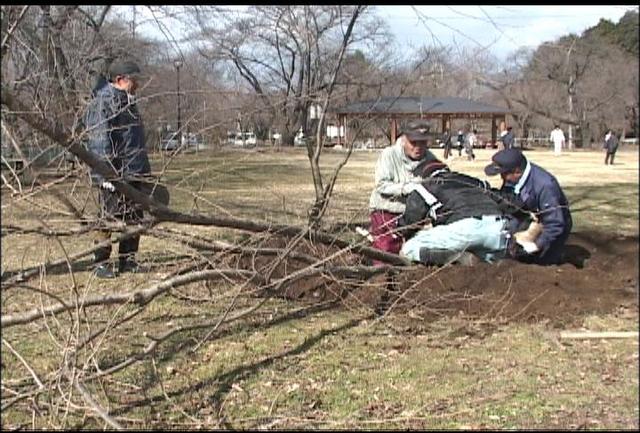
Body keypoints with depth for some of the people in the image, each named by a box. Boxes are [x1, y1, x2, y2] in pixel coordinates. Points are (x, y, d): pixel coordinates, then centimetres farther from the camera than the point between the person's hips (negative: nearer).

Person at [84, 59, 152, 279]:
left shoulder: (128, 102, 19)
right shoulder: (103, 102, -11)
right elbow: (99, 139, -18)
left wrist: (145, 169, 23)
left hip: (134, 173, 9)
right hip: (114, 175, -9)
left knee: (134, 219, 11)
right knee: (108, 219, -2)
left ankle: (127, 261, 21)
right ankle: (101, 264, 7)